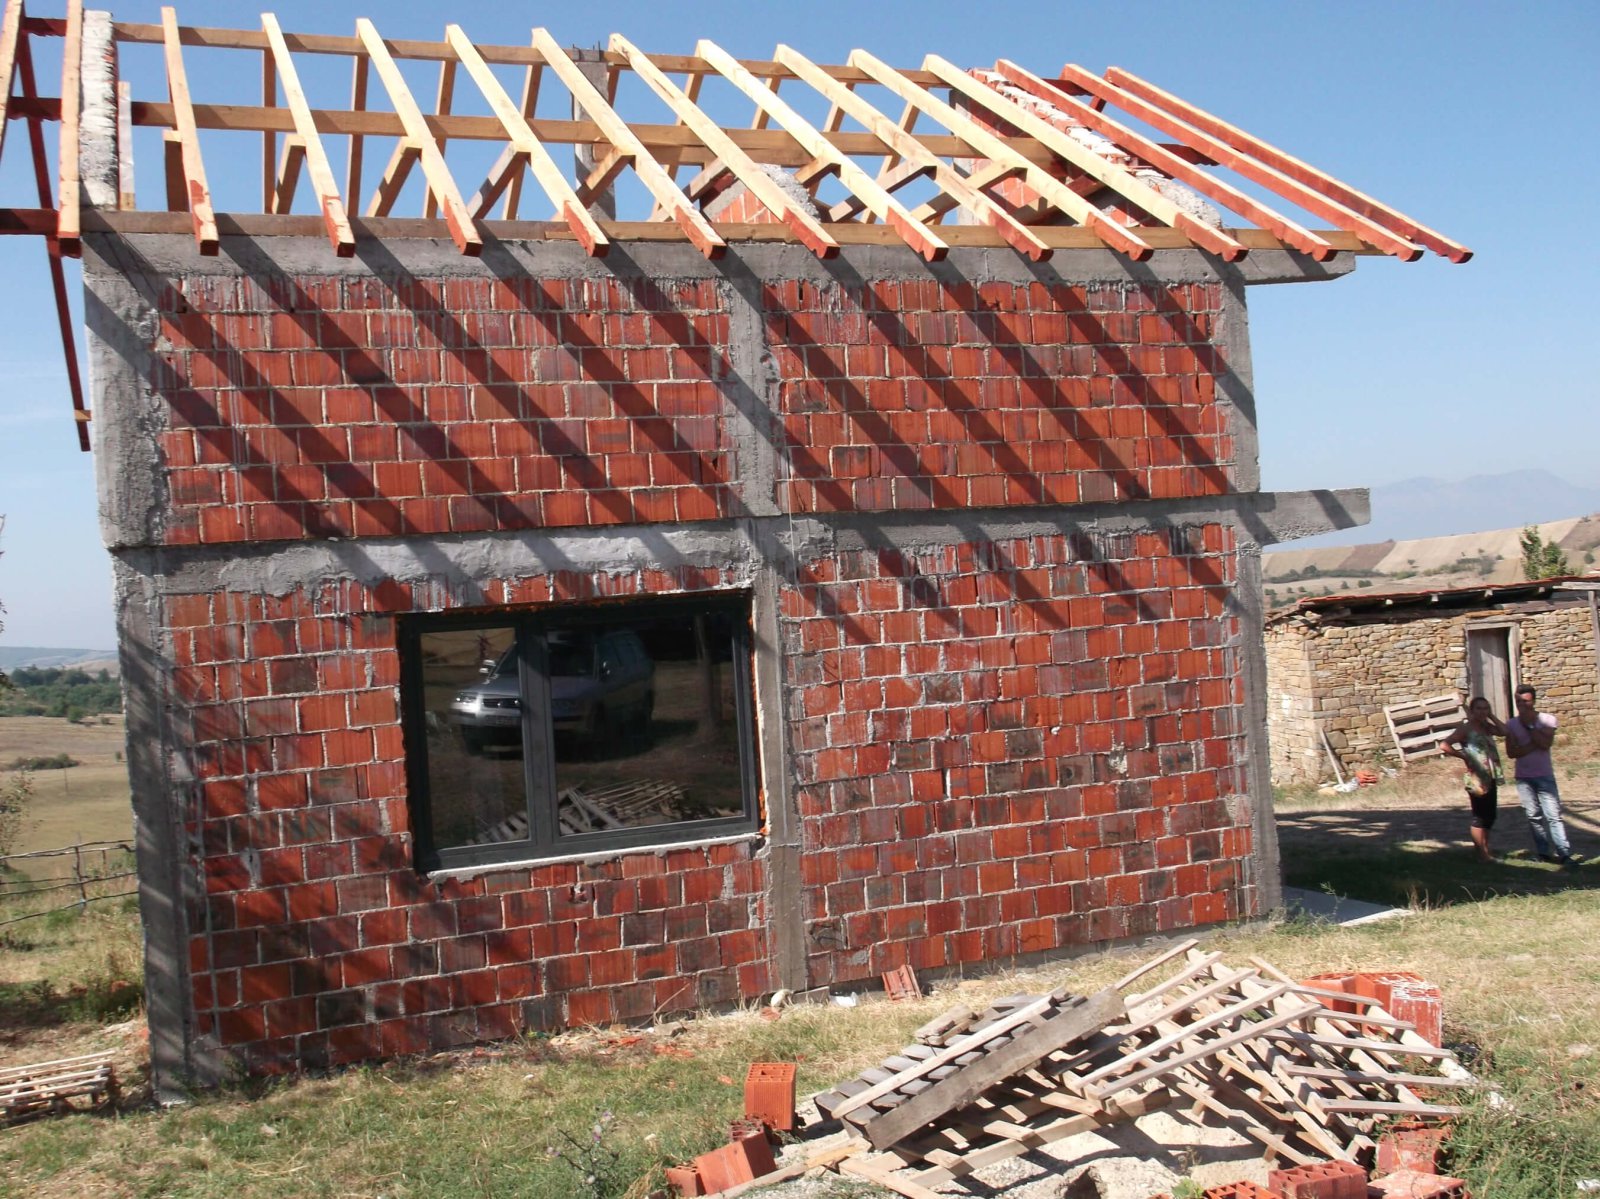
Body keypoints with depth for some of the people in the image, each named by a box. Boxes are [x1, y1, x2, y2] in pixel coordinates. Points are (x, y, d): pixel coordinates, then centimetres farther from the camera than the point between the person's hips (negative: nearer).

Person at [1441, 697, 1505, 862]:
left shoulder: (1486, 727, 12)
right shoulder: (1466, 728, -10)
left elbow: (1504, 731, -5)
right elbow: (1444, 745, -20)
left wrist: (1491, 716, 0)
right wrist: (1464, 756, -17)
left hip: (1491, 778, 8)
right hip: (1477, 778, -8)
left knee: (1490, 815, 15)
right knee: (1480, 816, -2)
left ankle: (1485, 849, 26)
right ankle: (1482, 854, 4)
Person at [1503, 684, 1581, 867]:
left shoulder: (1547, 720, 0)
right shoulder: (1511, 724, 4)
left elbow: (1546, 744, -16)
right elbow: (1511, 752, -5)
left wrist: (1529, 725, -14)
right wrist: (1535, 744, -14)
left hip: (1545, 776, -2)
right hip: (1523, 778, 2)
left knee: (1553, 815, -9)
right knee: (1534, 816, 4)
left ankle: (1564, 853, -11)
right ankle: (1544, 852, 9)